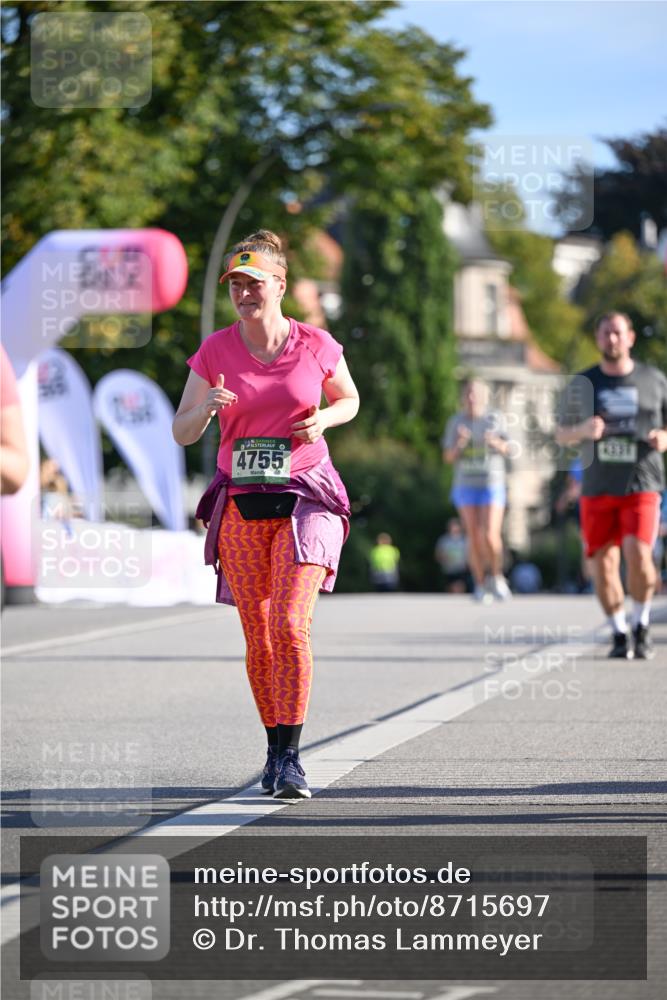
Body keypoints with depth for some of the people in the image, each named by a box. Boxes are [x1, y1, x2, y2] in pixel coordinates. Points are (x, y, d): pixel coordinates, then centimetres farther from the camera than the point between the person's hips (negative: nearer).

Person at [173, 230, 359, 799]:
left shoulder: (316, 346, -1)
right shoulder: (215, 353, 1)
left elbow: (349, 399, 17)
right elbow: (182, 433, 5)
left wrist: (324, 419, -5)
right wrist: (206, 408, -17)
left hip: (305, 501, -2)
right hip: (241, 507, 2)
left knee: (290, 625, -16)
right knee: (258, 637, 5)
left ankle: (289, 758, -13)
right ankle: (275, 747, 22)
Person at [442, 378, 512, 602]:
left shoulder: (494, 419, 2)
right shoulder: (455, 422, 6)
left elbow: (505, 448, -5)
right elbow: (448, 457, 5)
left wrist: (495, 442, -26)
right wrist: (460, 444, -15)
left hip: (492, 484, -2)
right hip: (465, 485, 2)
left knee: (490, 535, -13)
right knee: (474, 536, -2)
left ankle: (496, 576, 9)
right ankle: (480, 585, 8)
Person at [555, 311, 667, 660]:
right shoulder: (582, 384, 7)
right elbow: (561, 434, 11)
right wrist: (583, 430, -12)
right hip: (597, 487, 2)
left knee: (638, 554, -19)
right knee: (604, 563, -2)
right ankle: (619, 635, 14)